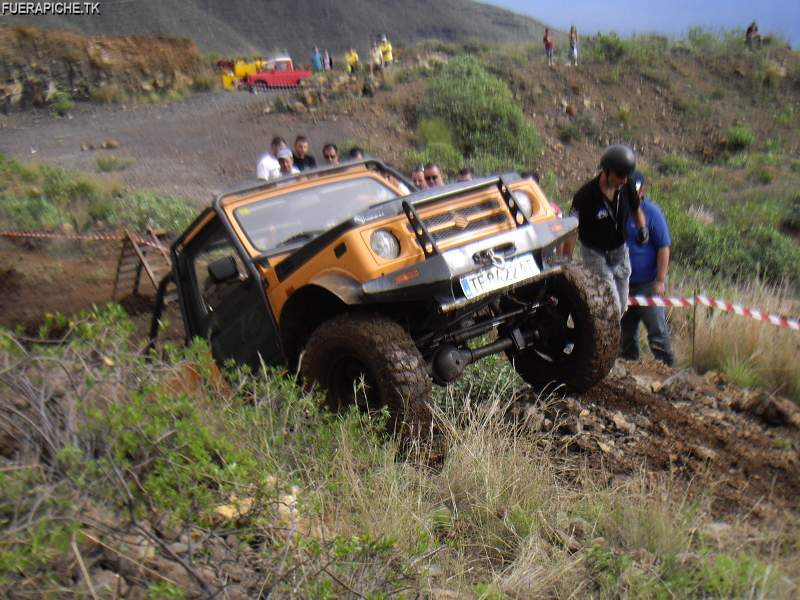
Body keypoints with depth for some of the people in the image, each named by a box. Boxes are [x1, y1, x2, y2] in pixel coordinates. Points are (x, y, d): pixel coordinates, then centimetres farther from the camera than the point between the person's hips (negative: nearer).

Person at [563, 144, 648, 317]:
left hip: (620, 251, 6)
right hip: (595, 254, -5)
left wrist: (642, 228, -8)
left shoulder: (626, 187, -10)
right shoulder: (586, 195, -25)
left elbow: (636, 209, 11)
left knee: (621, 307, 14)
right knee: (612, 308, -14)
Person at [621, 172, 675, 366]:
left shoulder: (652, 213, -11)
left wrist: (660, 280, -15)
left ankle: (668, 368, 11)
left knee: (656, 329, 0)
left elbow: (664, 247, -11)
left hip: (647, 283, -5)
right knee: (626, 328, 15)